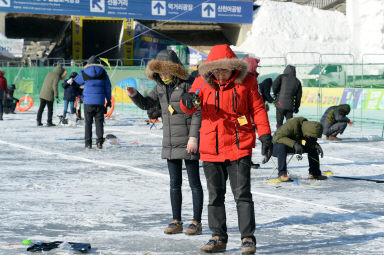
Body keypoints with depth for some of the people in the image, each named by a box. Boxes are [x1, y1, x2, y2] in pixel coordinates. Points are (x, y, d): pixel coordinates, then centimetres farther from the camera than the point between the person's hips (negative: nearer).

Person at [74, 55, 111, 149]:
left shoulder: (84, 73, 0)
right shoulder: (103, 73, 4)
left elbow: (75, 83, 11)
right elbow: (108, 87, 9)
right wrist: (108, 100, 17)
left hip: (88, 102, -1)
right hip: (100, 101, 1)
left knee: (88, 122, 6)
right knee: (99, 122, 6)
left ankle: (88, 142, 3)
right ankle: (99, 141, -6)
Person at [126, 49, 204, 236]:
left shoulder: (187, 85, -12)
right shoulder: (161, 87, 9)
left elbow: (197, 112, -14)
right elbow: (146, 104, 18)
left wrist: (193, 137, -18)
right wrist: (134, 95, -2)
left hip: (187, 142, -7)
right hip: (170, 142, 7)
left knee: (194, 182, 1)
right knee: (174, 183, 10)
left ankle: (196, 222, 5)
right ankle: (176, 222, 16)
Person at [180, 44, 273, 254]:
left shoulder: (246, 83, -3)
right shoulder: (203, 83, 2)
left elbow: (258, 109, 1)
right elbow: (187, 109, 4)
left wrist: (265, 137, -5)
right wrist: (188, 101, -20)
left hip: (239, 147, -3)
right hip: (210, 148, 3)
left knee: (242, 195, -5)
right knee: (215, 196, 10)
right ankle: (218, 238, 20)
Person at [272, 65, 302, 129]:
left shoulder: (282, 77, 4)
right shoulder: (297, 82, 13)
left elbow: (274, 85, -10)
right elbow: (298, 96, 13)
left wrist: (275, 94, 10)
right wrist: (296, 107, 22)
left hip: (281, 104, -2)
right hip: (290, 106, 2)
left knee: (279, 122, 2)